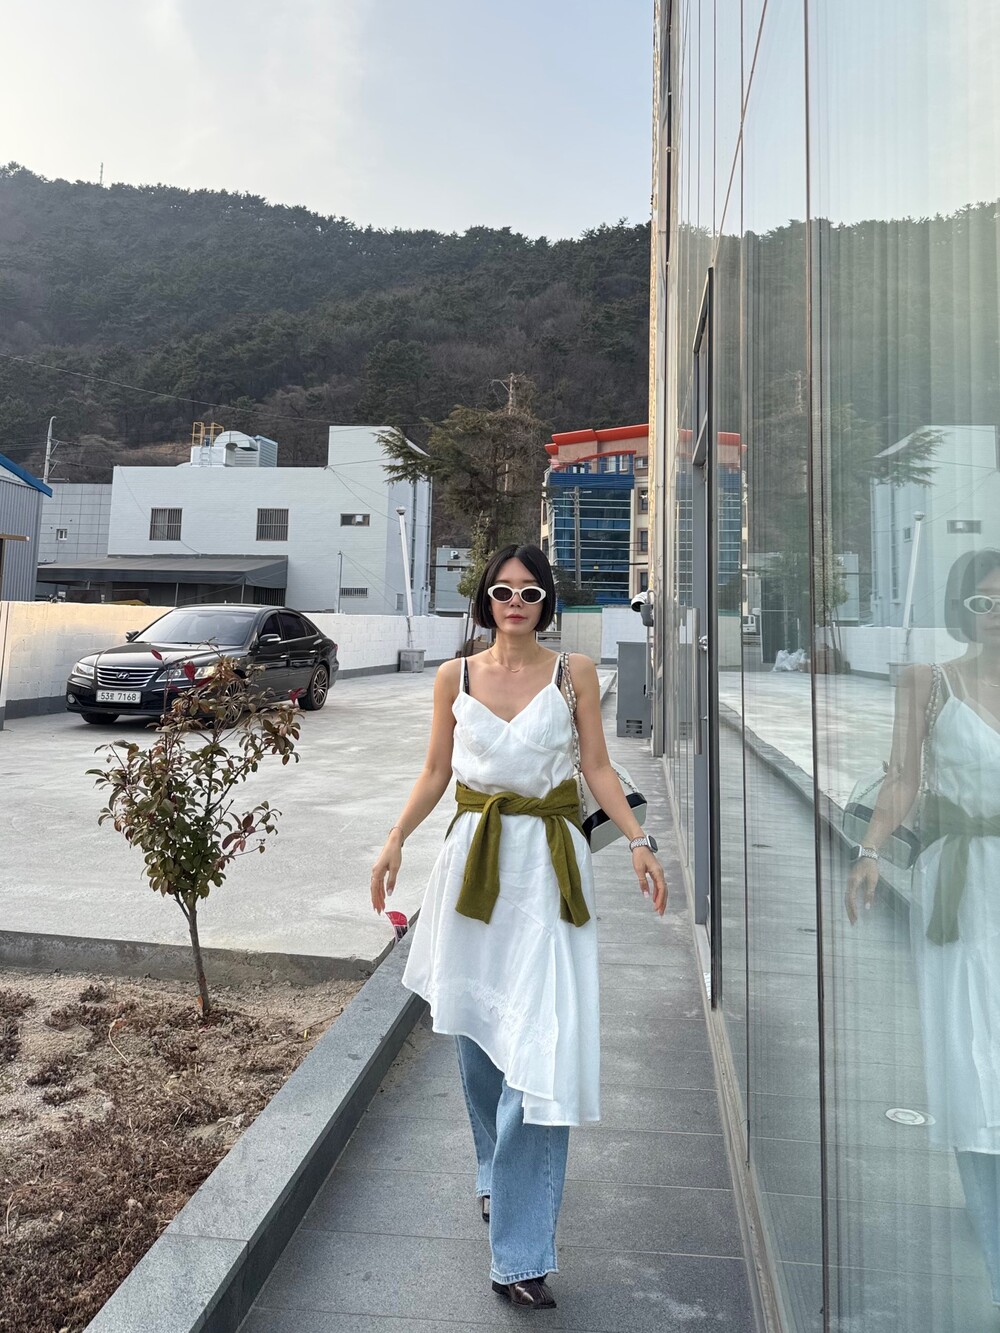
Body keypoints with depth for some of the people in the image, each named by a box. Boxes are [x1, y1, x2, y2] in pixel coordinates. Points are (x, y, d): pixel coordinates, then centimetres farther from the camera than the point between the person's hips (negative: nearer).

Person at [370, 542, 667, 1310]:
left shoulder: (574, 672, 0)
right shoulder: (455, 677, 4)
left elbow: (598, 768, 1)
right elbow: (436, 772, 8)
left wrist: (639, 843, -9)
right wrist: (395, 842, -2)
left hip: (550, 862, -2)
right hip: (477, 857, 2)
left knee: (541, 1051, -6)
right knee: (477, 1036, 15)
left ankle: (521, 1256, 7)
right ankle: (495, 1176, 42)